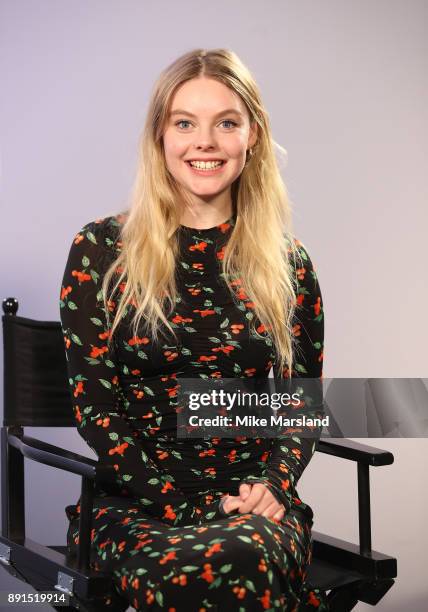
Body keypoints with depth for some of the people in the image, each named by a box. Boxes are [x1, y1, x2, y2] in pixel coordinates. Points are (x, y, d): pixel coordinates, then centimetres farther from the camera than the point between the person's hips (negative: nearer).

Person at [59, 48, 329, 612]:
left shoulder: (289, 263, 8)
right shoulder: (101, 249, 2)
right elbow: (93, 403, -2)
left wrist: (274, 482, -8)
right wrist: (186, 505, -11)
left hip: (253, 505, 2)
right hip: (136, 502, -1)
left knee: (240, 562, -35)